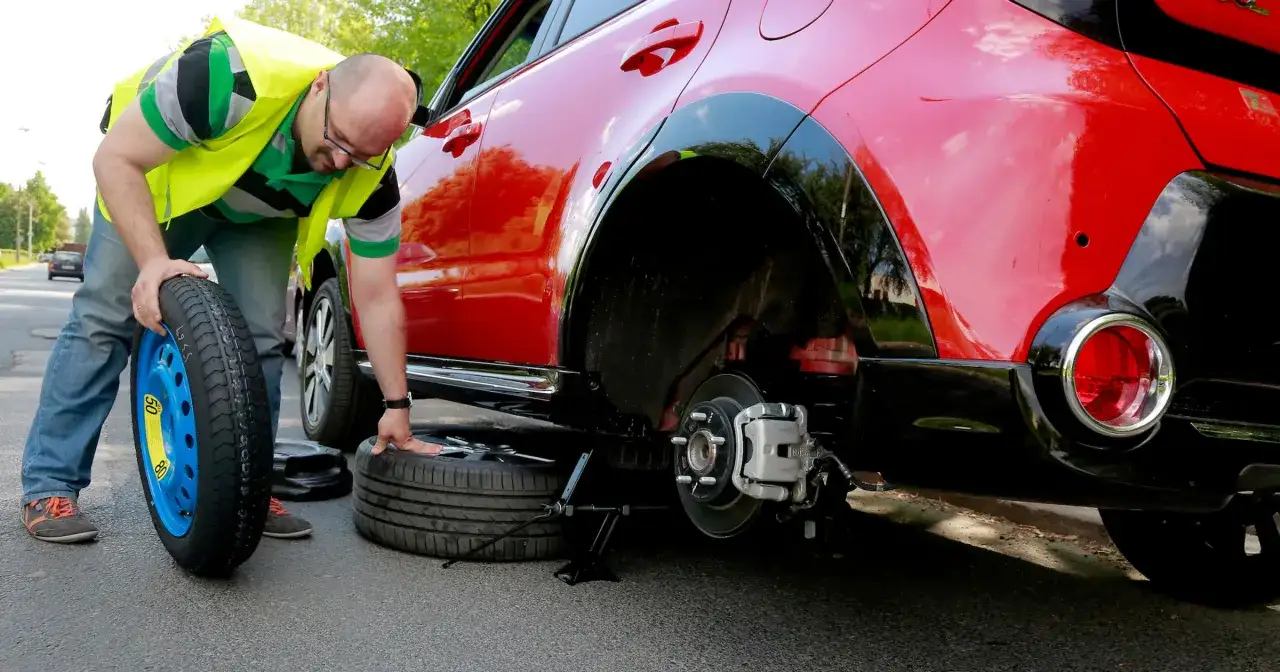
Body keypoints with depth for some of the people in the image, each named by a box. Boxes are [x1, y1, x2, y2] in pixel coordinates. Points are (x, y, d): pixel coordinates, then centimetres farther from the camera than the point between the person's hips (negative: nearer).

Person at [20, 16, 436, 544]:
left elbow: (377, 300, -20)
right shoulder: (230, 76, -41)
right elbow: (116, 159, -31)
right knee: (104, 317, -8)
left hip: (256, 212, 3)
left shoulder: (371, 178, -28)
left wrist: (396, 407, -18)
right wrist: (153, 260, -44)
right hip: (154, 170, -2)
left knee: (261, 337, -8)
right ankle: (50, 484, 2)